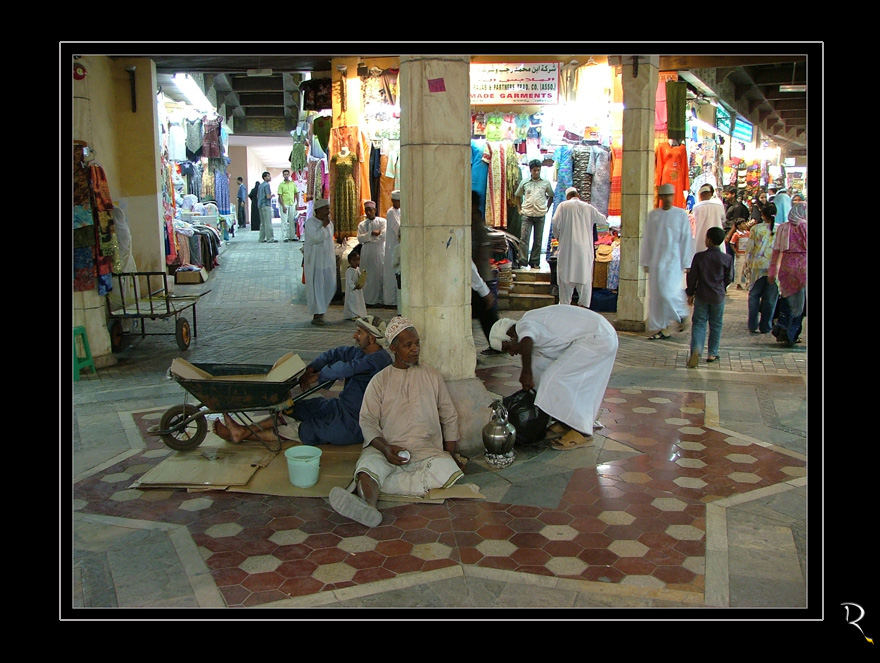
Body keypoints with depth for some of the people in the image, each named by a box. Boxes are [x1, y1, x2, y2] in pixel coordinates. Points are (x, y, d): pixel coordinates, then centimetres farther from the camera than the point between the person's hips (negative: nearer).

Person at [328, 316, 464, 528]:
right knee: (369, 462, -33)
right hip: (385, 448, 0)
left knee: (447, 470, -31)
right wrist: (385, 448, -15)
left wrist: (451, 452, 9)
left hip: (426, 449, 1)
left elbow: (449, 417, 21)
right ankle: (369, 506, -64)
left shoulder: (432, 376, 17)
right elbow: (368, 421, 3)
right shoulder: (380, 380, 12)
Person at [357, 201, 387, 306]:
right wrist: (371, 233, -12)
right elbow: (359, 238, -1)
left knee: (380, 275, -3)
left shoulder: (382, 221, 4)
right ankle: (368, 299, 3)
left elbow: (383, 236, -9)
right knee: (368, 276, 0)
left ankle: (380, 299, 1)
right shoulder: (362, 224, 13)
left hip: (379, 251, -2)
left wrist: (368, 239, -5)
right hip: (367, 253, 2)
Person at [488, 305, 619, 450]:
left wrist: (526, 373, -27)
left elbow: (526, 342, -37)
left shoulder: (524, 324, -13)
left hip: (597, 338, -10)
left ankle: (582, 433, -5)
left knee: (556, 378, -9)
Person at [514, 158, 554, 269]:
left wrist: (546, 208, 9)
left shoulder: (546, 183, 5)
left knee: (538, 240, 6)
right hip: (527, 214, -1)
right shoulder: (524, 182, 5)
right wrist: (519, 209, 10)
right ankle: (523, 262, -6)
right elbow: (517, 196, 17)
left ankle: (535, 262, 14)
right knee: (524, 238, -8)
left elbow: (551, 196, 18)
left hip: (540, 215, 1)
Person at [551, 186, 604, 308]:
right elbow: (603, 219, 17)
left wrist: (558, 236, 11)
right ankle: (584, 304, 7)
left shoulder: (563, 206, 0)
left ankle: (565, 304, 8)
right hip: (585, 248, 1)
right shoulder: (588, 207, 6)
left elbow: (555, 223, -7)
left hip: (567, 247, -1)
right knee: (585, 276, 7)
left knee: (566, 275, 6)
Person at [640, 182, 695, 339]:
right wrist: (645, 261, 8)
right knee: (656, 294, 2)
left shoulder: (681, 215, -1)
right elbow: (647, 239, 10)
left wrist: (687, 263, -3)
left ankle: (681, 314, 16)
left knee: (668, 292, -13)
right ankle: (663, 328, 10)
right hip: (656, 260, 4)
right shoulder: (652, 215, 7)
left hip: (673, 260, -3)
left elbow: (686, 240, -1)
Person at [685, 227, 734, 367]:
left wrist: (690, 293, 7)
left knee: (698, 323, 4)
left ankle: (696, 348, -19)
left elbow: (692, 276, -5)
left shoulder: (699, 257, -8)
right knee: (716, 325, 13)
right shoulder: (727, 258, -6)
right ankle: (712, 353, 18)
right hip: (718, 296, 1)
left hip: (701, 296, -1)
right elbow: (729, 278, 2)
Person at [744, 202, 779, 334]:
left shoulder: (756, 229, -5)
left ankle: (753, 325, 13)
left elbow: (749, 249, -1)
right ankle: (765, 327, 11)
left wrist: (748, 264, 10)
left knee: (754, 296, 13)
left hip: (758, 265, 0)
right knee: (770, 298, 7)